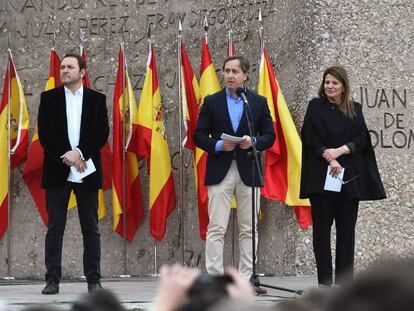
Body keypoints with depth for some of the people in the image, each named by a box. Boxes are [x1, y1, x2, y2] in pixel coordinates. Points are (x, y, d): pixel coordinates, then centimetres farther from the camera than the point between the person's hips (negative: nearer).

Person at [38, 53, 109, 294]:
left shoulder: (97, 99, 7)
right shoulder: (49, 98, 7)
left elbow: (102, 134, 0)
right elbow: (44, 134, 0)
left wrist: (79, 152, -13)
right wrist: (66, 157, -11)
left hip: (86, 172, 0)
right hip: (57, 172, 0)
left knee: (91, 228, 2)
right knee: (55, 228, -1)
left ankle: (94, 280, 6)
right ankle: (52, 280, 0)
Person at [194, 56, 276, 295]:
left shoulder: (259, 102, 8)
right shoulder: (212, 102, 7)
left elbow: (270, 136, 8)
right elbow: (199, 136, 5)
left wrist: (253, 142, -12)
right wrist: (218, 145, -12)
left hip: (248, 172, 1)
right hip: (220, 172, -1)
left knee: (248, 230, 4)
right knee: (216, 228, -5)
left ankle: (247, 279, 9)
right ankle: (214, 278, -6)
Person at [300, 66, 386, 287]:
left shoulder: (355, 110, 12)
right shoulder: (316, 107, 7)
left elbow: (362, 138, 1)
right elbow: (311, 137, -4)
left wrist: (340, 151, -14)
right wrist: (329, 160, -15)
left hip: (349, 177, 2)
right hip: (321, 175, -2)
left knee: (346, 228, 1)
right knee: (322, 227, -3)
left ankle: (344, 280, 4)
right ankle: (324, 280, -1)